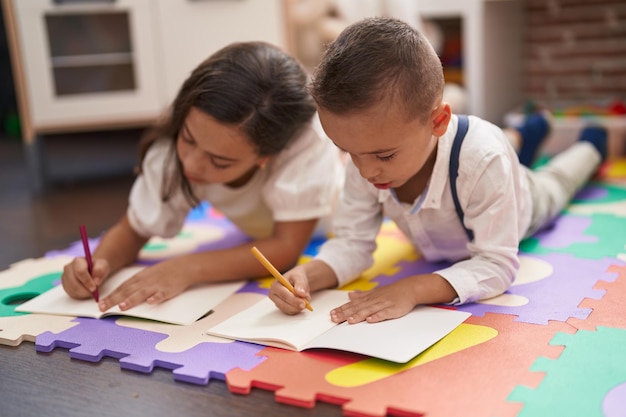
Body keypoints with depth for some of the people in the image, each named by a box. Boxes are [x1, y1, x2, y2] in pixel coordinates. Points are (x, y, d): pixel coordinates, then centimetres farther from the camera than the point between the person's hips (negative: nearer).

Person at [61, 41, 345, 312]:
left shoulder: (308, 138, -41)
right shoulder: (169, 152, -28)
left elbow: (288, 246, -36)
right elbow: (131, 231, -13)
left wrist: (188, 269, -44)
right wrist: (98, 264, -34)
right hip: (262, 240, 3)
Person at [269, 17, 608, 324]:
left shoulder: (482, 161, -53)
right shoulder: (366, 159, -39)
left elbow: (497, 265, -47)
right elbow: (352, 241, -31)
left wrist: (415, 289, -62)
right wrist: (308, 274, -53)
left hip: (517, 202, -3)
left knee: (550, 186, 32)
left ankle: (590, 142, 61)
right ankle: (529, 130, 60)